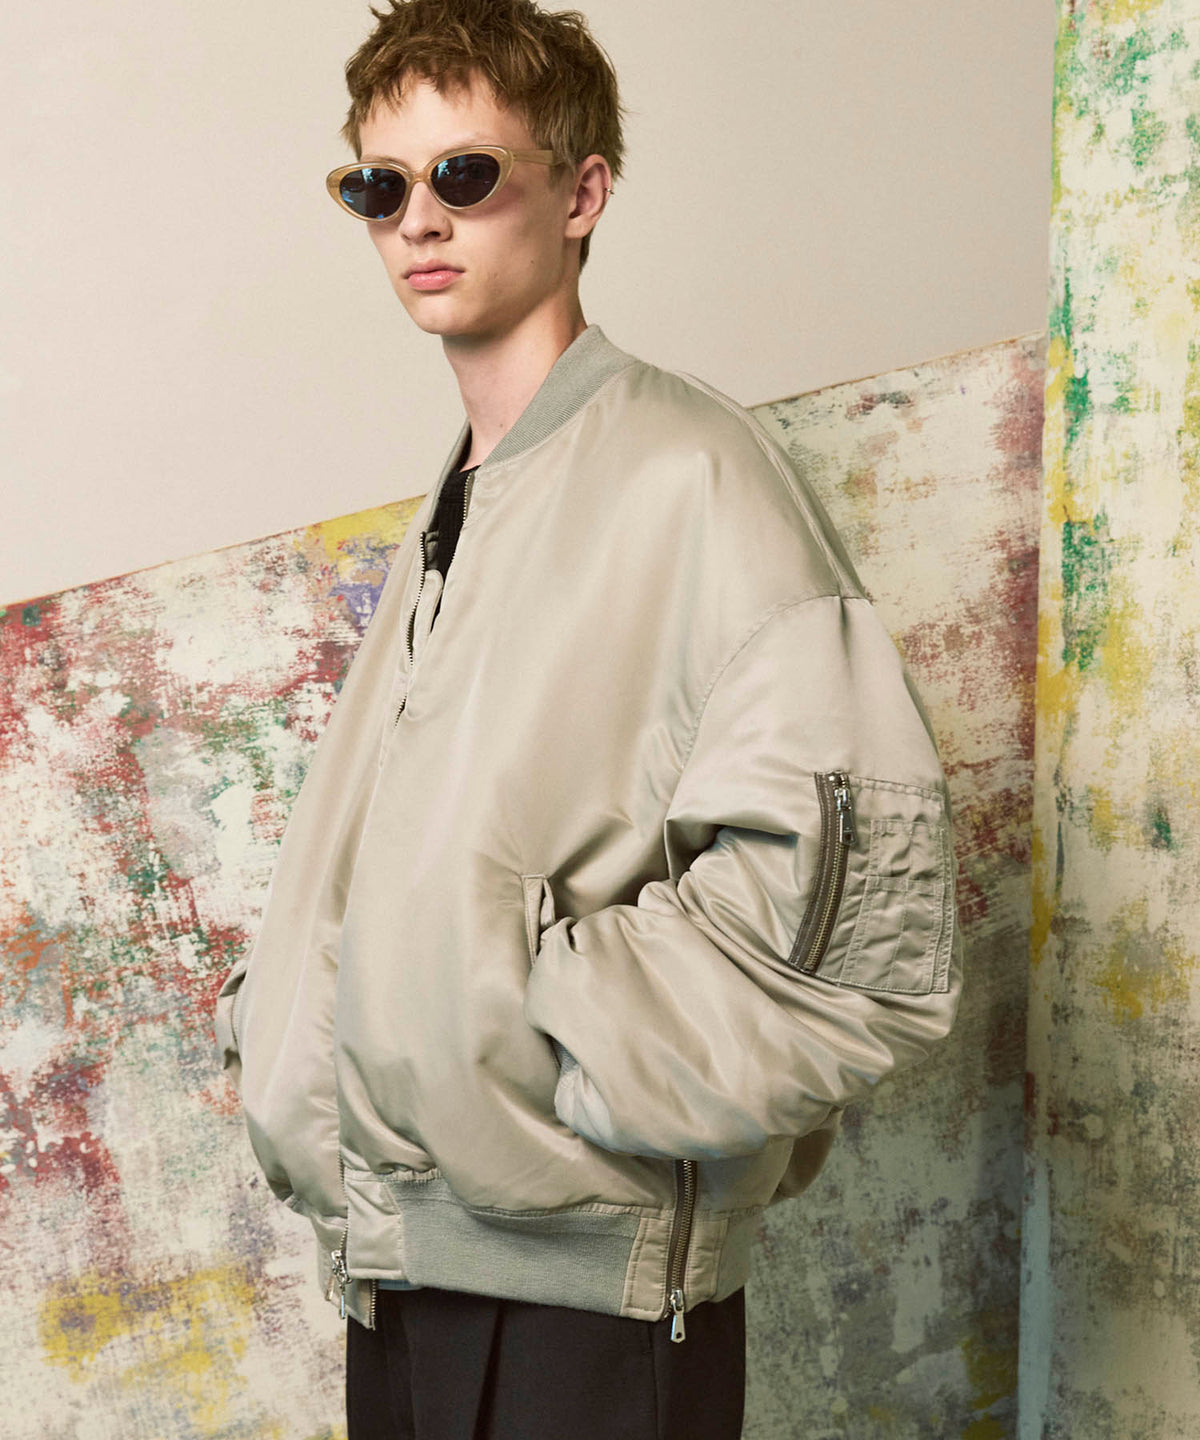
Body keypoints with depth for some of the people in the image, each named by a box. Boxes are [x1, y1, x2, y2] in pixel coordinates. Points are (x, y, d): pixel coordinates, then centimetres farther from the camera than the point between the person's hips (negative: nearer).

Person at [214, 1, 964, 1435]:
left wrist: (531, 1041, -17)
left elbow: (863, 906, -22)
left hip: (584, 1286, -7)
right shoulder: (450, 512, 15)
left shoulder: (687, 470, -13)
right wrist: (276, 1011, 7)